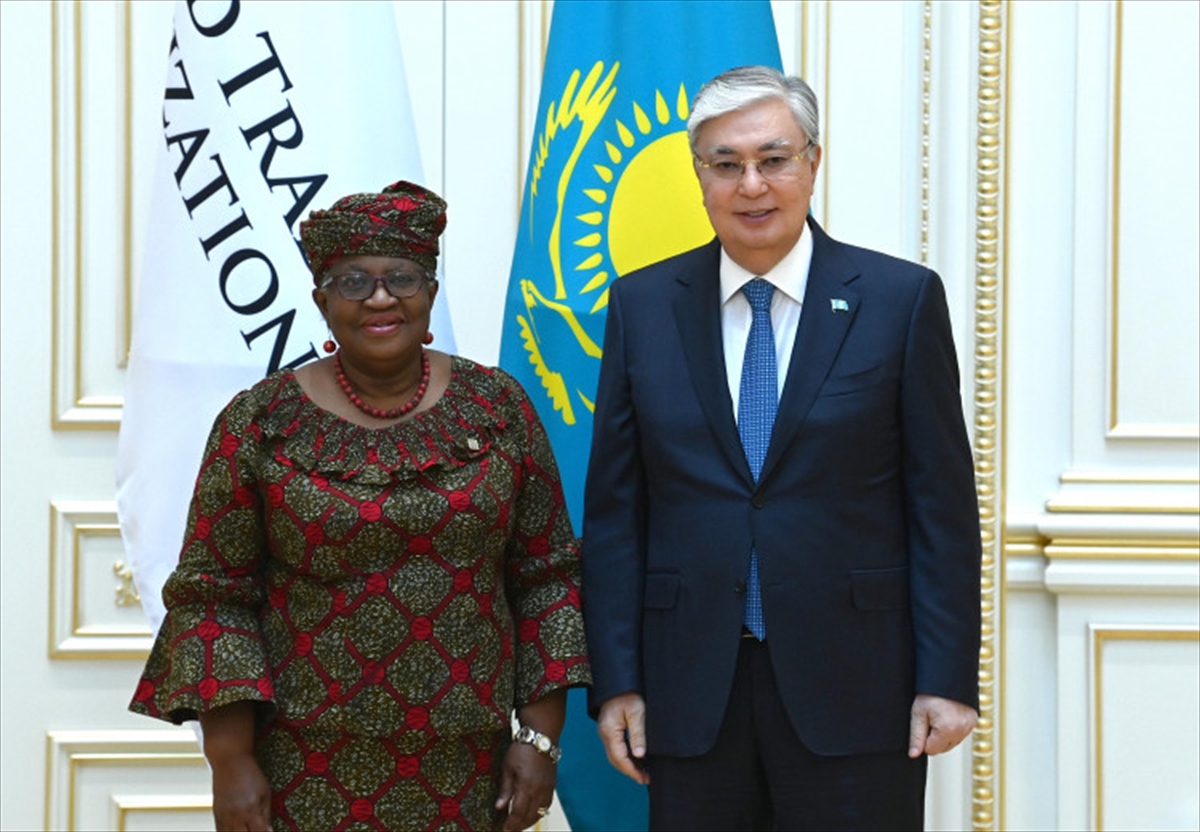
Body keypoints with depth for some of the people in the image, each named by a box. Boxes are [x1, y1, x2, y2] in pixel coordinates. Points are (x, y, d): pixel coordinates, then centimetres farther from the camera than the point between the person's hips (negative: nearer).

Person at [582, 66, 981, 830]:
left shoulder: (901, 299, 0)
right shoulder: (643, 306, 6)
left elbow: (943, 504, -1)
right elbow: (614, 508, 6)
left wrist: (948, 678, -6)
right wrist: (616, 681, 1)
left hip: (854, 689, -2)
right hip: (692, 696, 2)